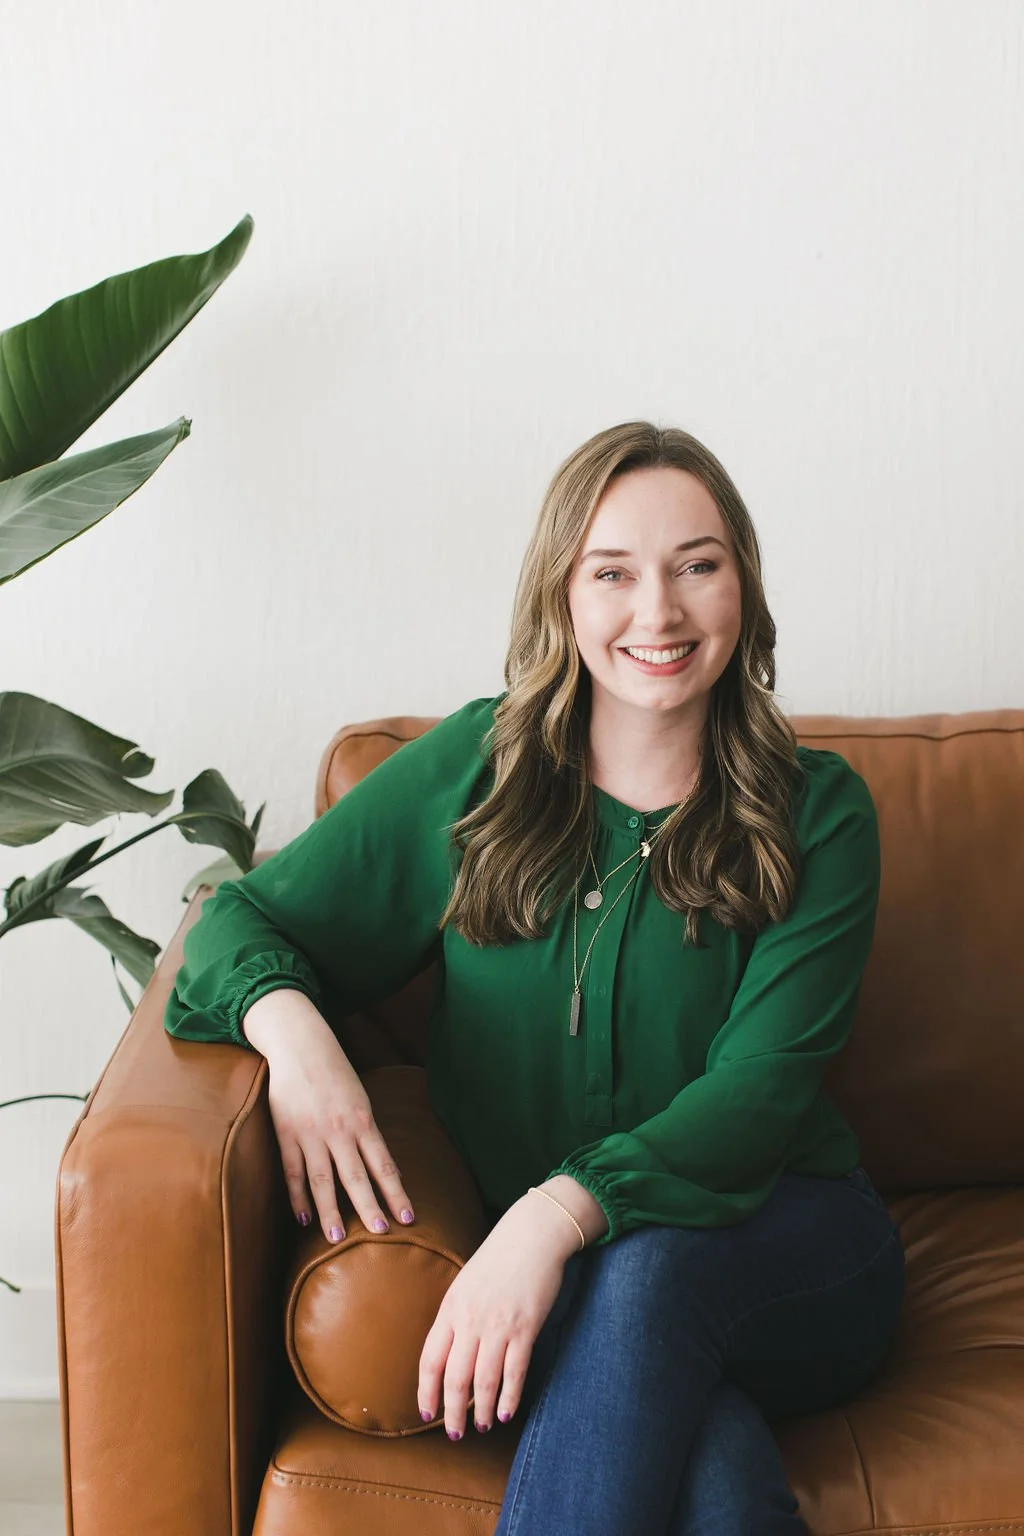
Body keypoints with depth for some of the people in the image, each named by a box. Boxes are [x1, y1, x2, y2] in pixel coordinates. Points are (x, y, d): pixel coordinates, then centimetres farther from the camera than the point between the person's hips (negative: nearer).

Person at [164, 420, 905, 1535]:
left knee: (646, 1267, -36)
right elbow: (246, 918, 8)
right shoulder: (474, 767, 4)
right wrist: (293, 1028, -17)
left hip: (789, 1251, 1)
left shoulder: (817, 812, -1)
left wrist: (559, 1213, -29)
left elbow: (760, 1088, -11)